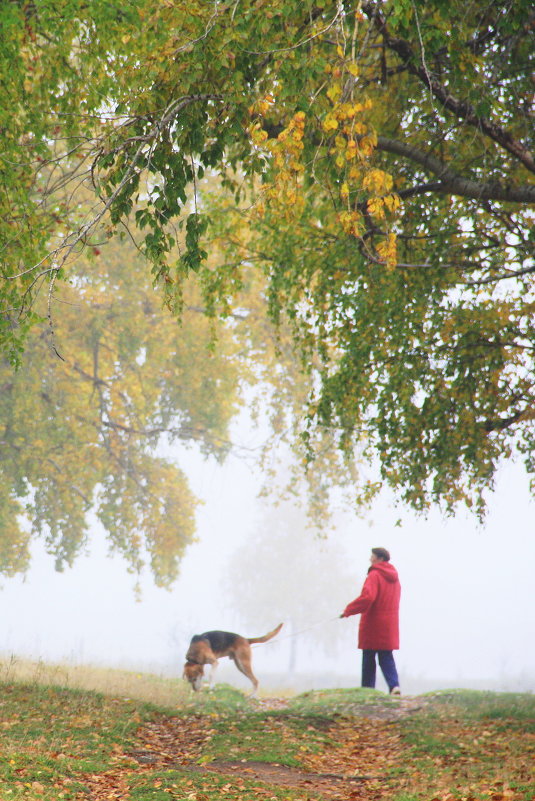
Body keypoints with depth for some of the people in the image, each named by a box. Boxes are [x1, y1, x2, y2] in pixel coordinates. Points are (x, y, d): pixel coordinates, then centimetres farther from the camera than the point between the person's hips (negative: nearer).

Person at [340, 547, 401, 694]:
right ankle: (394, 685, -11)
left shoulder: (374, 575, -12)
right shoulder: (393, 577, 13)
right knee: (386, 657, 7)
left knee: (368, 659, 3)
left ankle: (367, 688, 5)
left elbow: (367, 597, -25)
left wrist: (348, 610, -16)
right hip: (390, 625, 7)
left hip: (373, 626, -7)